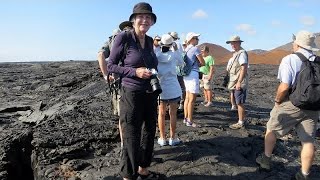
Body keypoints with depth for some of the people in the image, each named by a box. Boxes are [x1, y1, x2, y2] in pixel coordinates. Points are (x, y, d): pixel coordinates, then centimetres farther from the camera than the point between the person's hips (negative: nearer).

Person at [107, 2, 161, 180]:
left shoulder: (150, 41, 8)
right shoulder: (123, 37, -10)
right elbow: (111, 65, -9)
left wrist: (153, 73, 5)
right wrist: (135, 72, -19)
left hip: (151, 94, 7)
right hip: (132, 94, -7)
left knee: (149, 132, 17)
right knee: (131, 138, 0)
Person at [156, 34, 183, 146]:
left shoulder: (156, 55, -6)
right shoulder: (174, 55, -5)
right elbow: (180, 62, 13)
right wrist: (176, 50, 19)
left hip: (160, 88, 1)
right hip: (173, 88, -1)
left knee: (161, 113, 10)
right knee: (173, 113, 7)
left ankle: (162, 138, 16)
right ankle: (172, 138, 15)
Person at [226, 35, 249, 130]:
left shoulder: (242, 53, -12)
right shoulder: (236, 53, 17)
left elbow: (244, 69, -19)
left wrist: (239, 82, -23)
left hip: (239, 83, -9)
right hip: (234, 83, 9)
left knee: (240, 103, -3)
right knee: (238, 103, 14)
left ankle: (240, 123, 5)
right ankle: (242, 121, 23)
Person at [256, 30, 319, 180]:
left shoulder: (289, 59, -12)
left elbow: (284, 87, -21)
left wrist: (277, 101, -5)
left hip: (291, 105, -5)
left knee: (272, 130, 16)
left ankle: (266, 159, 28)